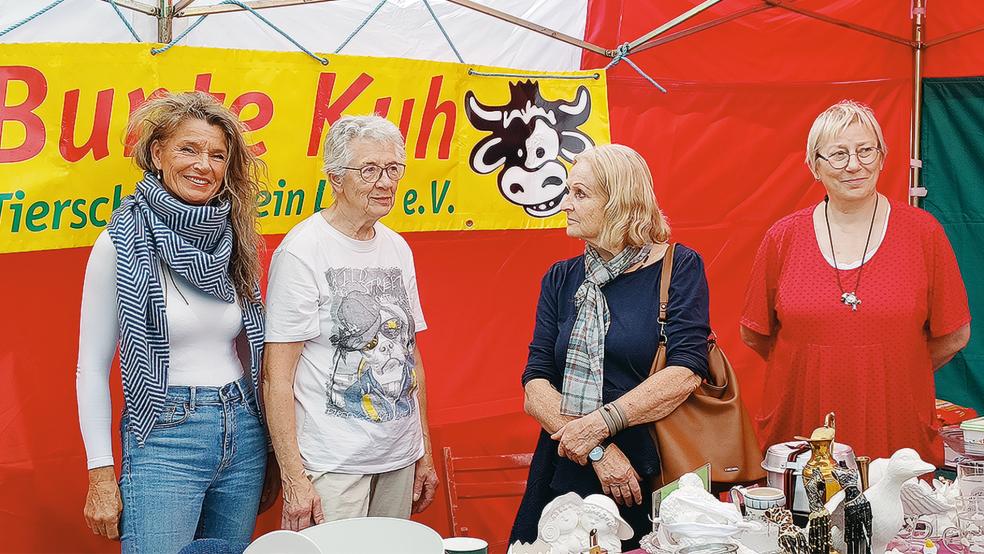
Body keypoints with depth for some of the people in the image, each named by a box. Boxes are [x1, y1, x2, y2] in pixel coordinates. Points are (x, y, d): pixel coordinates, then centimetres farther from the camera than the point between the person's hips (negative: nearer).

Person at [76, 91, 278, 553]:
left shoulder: (235, 240, 5)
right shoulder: (122, 244, -8)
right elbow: (92, 367, -6)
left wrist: (269, 455, 14)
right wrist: (101, 474, -8)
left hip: (243, 432, 5)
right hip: (164, 440, -5)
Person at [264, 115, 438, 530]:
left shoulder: (397, 249, 10)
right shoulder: (302, 251, -12)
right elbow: (277, 377, -13)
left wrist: (425, 453, 15)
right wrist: (294, 478, -16)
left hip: (400, 461, 7)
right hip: (332, 464, -6)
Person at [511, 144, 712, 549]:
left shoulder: (678, 267, -3)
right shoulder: (560, 280, 7)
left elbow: (685, 374, -16)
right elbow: (535, 389, -2)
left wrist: (600, 424, -21)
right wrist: (597, 450, -16)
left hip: (649, 477, -3)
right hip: (565, 475, 3)